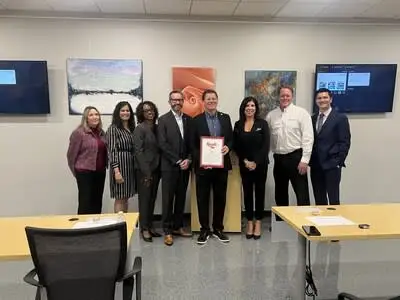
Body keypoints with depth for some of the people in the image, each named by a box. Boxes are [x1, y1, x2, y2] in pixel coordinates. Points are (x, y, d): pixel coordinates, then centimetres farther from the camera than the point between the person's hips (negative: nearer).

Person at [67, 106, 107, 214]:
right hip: (85, 172, -6)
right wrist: (76, 172, 3)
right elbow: (71, 155, -5)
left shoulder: (101, 132, 10)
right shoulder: (79, 133, -10)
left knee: (97, 202, 13)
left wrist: (105, 166, 12)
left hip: (100, 172, 6)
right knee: (85, 203, 2)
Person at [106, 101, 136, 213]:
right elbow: (112, 150, -13)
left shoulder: (132, 128, 13)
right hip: (119, 165, -7)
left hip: (130, 165, 7)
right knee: (120, 199, 0)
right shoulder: (113, 128, -6)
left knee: (125, 198, 13)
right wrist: (116, 171, -20)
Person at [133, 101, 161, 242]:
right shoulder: (140, 128, -8)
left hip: (156, 169, 6)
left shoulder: (157, 127, 9)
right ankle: (144, 229, 13)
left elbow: (159, 149, 9)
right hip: (144, 170, -6)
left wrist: (156, 169, 3)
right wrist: (146, 172, -17)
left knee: (152, 199, 12)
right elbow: (138, 151, -13)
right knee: (144, 199, 3)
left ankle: (150, 226, 23)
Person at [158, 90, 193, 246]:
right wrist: (177, 161, -13)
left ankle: (178, 226, 23)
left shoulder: (189, 119, 9)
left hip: (184, 165, 4)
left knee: (181, 198, 11)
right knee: (168, 199, 2)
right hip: (169, 166, -4)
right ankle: (167, 231, 11)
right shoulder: (163, 119, -2)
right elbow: (162, 144, -10)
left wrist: (188, 160, -7)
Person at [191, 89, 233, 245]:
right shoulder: (197, 120, 0)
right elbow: (193, 145, -2)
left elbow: (231, 138, 9)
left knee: (220, 197, 11)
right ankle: (204, 230, 20)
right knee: (203, 198, 6)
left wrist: (228, 147, -13)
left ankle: (218, 228, 26)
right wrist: (201, 160, -14)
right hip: (203, 165, -2)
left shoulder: (225, 118, 8)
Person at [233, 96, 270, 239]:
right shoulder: (238, 125, 5)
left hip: (260, 164, -2)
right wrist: (245, 161, -8)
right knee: (247, 192, 7)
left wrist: (256, 162, -13)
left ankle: (258, 222, 16)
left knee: (259, 191, 5)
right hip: (244, 165, 2)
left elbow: (266, 146, -7)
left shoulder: (262, 123, -2)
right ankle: (250, 222, 17)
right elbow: (236, 146, 3)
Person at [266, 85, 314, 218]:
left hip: (296, 157, -4)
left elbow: (308, 137, -9)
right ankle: (280, 222, 28)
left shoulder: (301, 113, -4)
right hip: (279, 158, 5)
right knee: (280, 193, 15)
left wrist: (304, 160, -14)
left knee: (302, 193, -1)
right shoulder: (271, 115, 8)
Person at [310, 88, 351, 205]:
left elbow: (345, 143, -6)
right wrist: (310, 161, 4)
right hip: (315, 165, 5)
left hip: (332, 165, -4)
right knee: (319, 200, 10)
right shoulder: (313, 119, 12)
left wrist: (338, 162, -12)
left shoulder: (340, 118, -2)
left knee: (333, 199, 0)